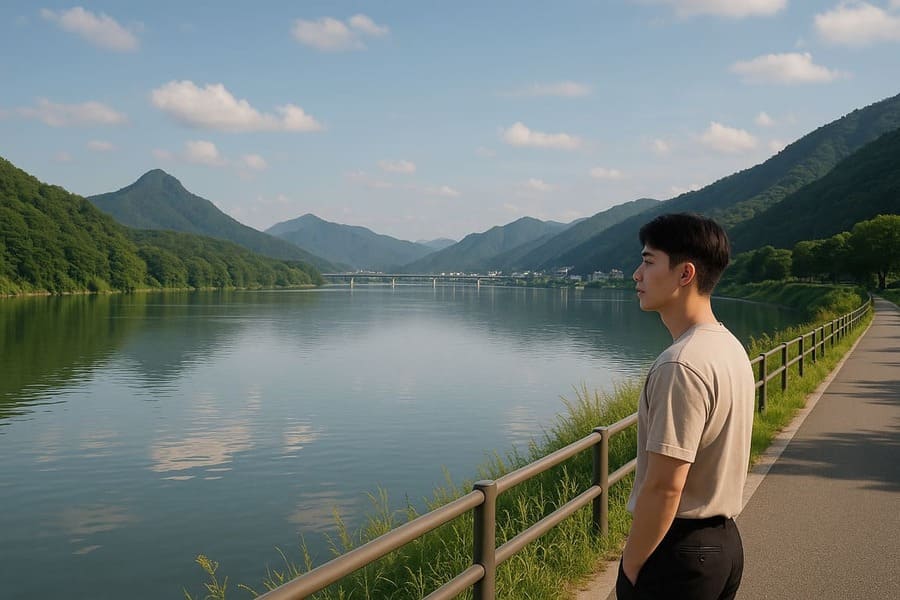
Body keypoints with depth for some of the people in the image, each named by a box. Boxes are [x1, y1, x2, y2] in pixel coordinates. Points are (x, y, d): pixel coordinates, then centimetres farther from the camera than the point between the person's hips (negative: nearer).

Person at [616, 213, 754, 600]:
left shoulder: (681, 366, -24)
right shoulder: (732, 348, 6)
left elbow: (664, 487, -24)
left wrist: (630, 566, -13)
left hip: (679, 551, -9)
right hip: (725, 540, 9)